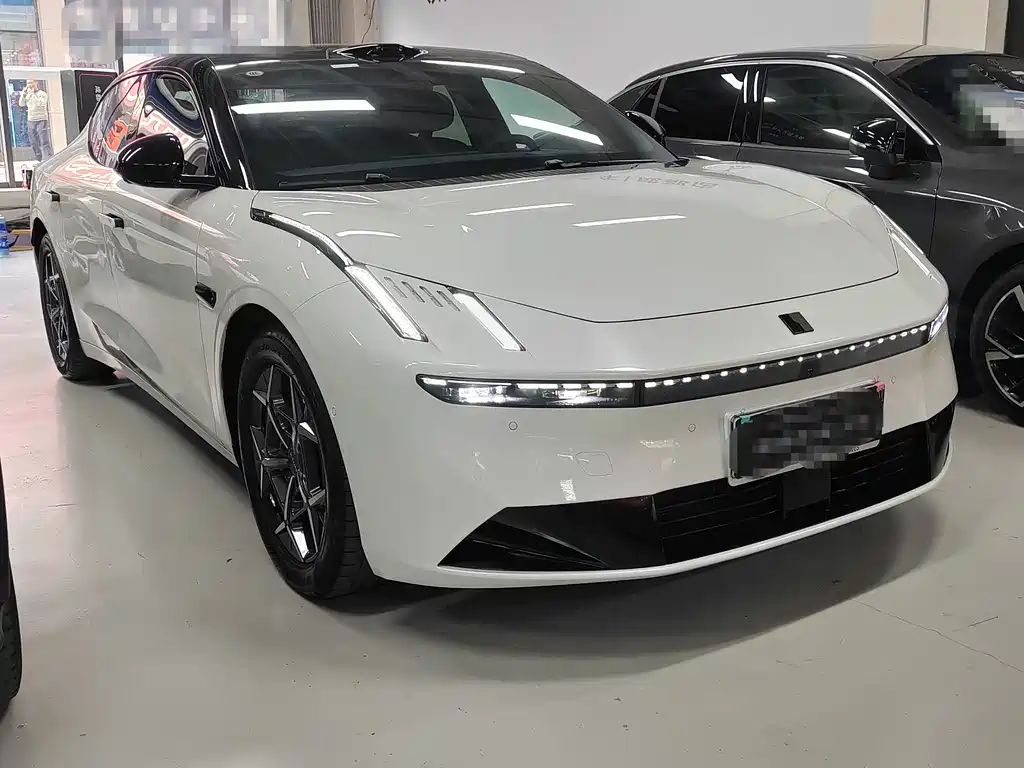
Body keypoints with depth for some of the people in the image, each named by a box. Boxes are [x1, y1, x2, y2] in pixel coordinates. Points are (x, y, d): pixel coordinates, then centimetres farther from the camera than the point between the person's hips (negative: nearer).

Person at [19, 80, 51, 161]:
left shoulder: (42, 94, -2)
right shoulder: (28, 95, 16)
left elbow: (41, 103, -18)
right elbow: (21, 104, 10)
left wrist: (32, 94, -16)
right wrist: (23, 94, -2)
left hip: (41, 120, -7)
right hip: (31, 121, 7)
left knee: (44, 142, -11)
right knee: (34, 142, 9)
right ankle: (39, 159, 17)